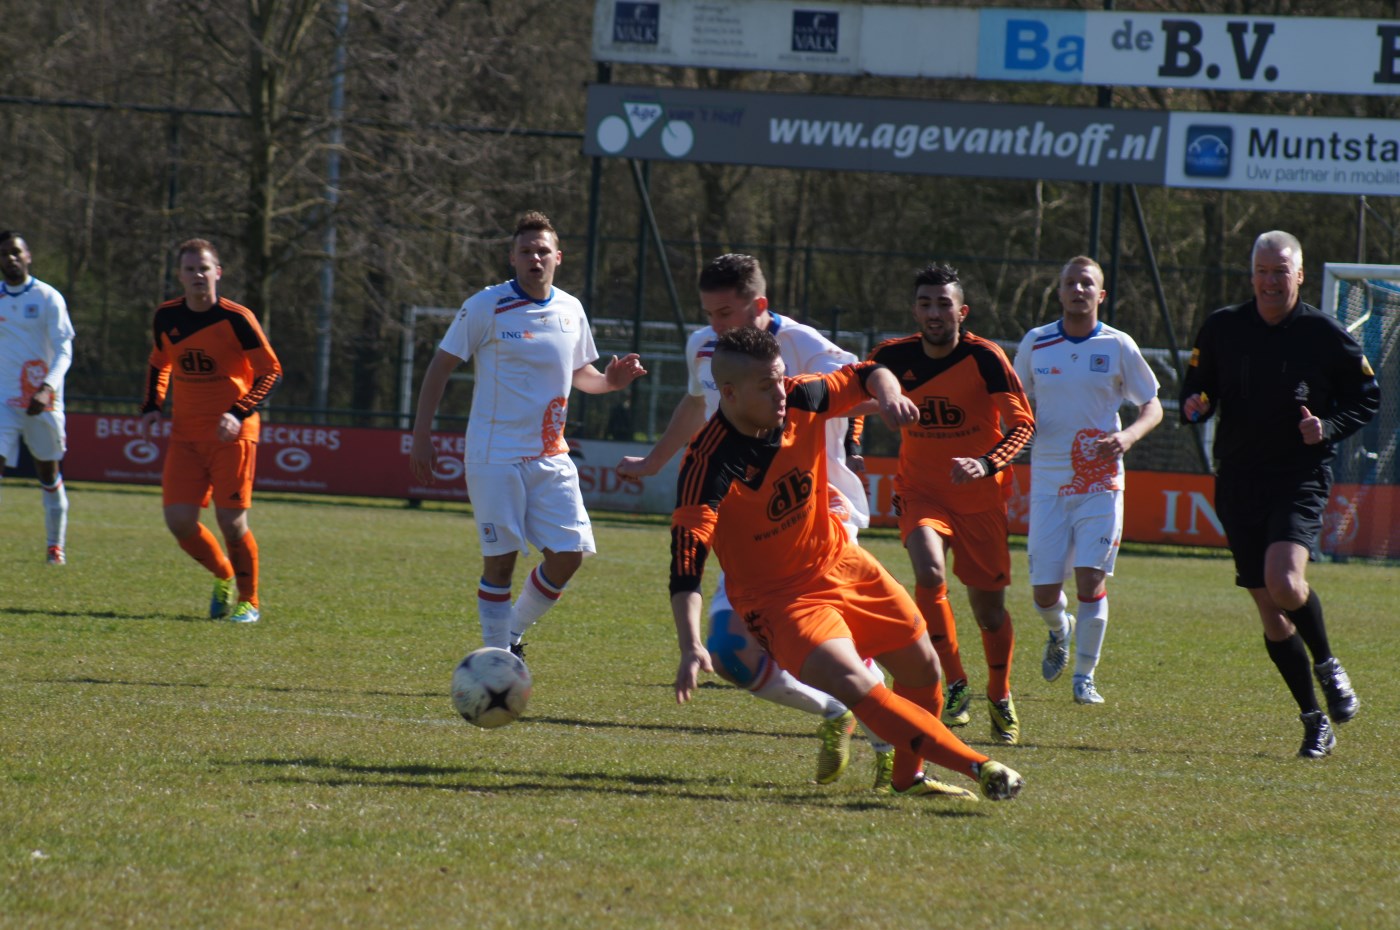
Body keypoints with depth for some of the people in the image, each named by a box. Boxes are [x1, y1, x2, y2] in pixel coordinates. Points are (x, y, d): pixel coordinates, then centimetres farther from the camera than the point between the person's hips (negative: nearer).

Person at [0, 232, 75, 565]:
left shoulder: (48, 298, -4)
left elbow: (64, 351, -10)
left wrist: (46, 389, -25)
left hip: (42, 401, -1)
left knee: (49, 474, 10)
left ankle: (56, 545, 24)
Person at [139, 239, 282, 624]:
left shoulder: (236, 319, -12)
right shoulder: (166, 318, 4)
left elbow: (271, 372, -8)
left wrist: (239, 414, -21)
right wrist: (152, 407, 5)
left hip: (231, 434, -4)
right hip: (186, 435, 4)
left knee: (231, 521, -8)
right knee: (179, 520, -6)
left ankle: (248, 600, 13)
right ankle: (223, 577, 22)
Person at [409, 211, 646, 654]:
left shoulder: (570, 311, 8)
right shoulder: (486, 307, -7)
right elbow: (441, 366, -4)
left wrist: (610, 380, -1)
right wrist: (421, 436, -8)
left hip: (551, 456, 5)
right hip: (495, 456, -5)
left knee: (569, 554, -2)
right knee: (500, 560, -6)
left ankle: (513, 633, 19)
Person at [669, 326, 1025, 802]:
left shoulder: (800, 401, -13)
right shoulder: (710, 463, -29)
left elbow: (864, 375, 6)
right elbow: (686, 557, -35)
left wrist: (888, 393, -20)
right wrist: (691, 647, -47)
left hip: (838, 558, 7)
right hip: (777, 596, -7)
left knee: (922, 667, 13)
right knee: (857, 686, -27)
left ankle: (909, 776, 37)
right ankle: (979, 767, -28)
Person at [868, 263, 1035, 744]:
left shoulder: (984, 357, -15)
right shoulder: (894, 357, -6)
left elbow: (1022, 425, -15)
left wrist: (986, 464, -31)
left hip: (980, 495, -1)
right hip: (921, 489, 1)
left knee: (988, 604, 6)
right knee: (930, 571, -26)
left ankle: (1000, 698, 31)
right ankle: (954, 685, -11)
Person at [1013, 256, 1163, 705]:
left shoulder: (1118, 346, -1)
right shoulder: (1035, 343, 4)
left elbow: (1153, 406, 6)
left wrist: (1128, 436, -14)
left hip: (1100, 481, -2)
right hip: (1048, 480, 2)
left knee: (1090, 578, -12)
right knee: (1044, 592, -1)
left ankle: (1085, 676, 3)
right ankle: (1060, 631, 35)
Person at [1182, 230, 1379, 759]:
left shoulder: (1324, 334, -2)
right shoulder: (1221, 329, 5)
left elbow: (1367, 399, 6)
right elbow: (1196, 389, 14)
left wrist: (1328, 427, -12)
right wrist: (1195, 407, -9)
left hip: (1301, 478, -4)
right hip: (1238, 481, 4)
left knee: (1284, 581, -27)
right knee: (1269, 609, 4)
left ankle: (1327, 665, 2)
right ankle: (1314, 720, 17)